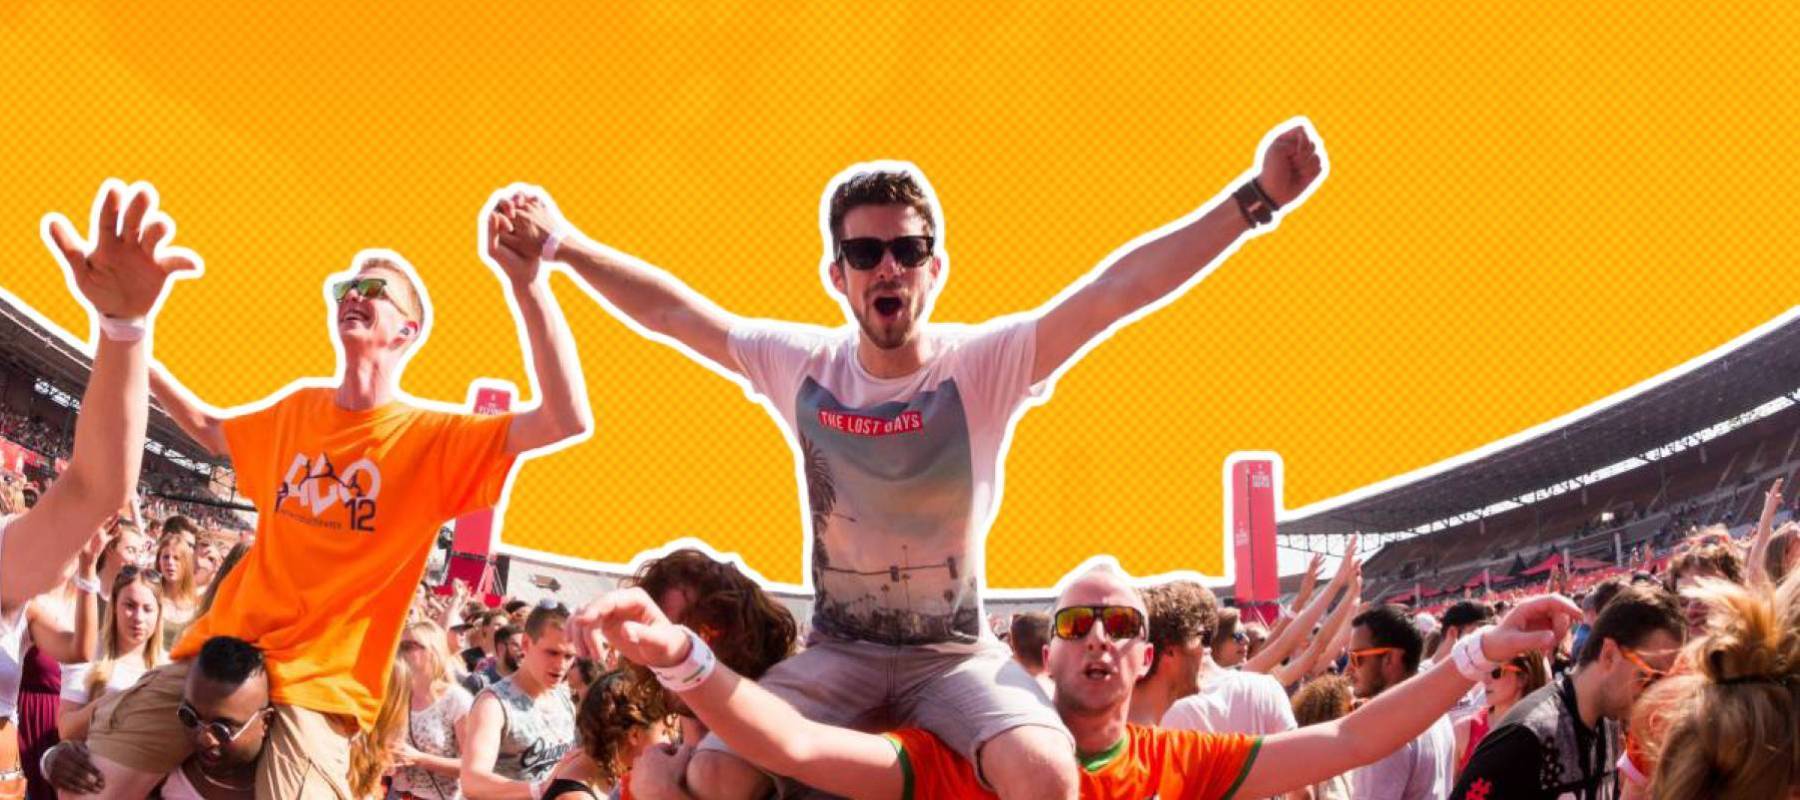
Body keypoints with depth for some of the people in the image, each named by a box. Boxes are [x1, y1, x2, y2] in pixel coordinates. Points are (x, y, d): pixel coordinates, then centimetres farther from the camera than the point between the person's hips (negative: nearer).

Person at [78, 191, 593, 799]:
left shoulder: (432, 437, -7)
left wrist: (525, 283, -32)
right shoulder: (298, 407, 11)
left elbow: (567, 421, -23)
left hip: (318, 683, -5)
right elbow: (212, 431, 32)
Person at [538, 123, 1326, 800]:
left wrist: (1257, 198, -32)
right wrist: (566, 245, 4)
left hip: (957, 651, -2)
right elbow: (671, 311, 6)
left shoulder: (984, 364, -13)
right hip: (838, 650, 3)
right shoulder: (801, 366, -3)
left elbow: (1118, 290, -23)